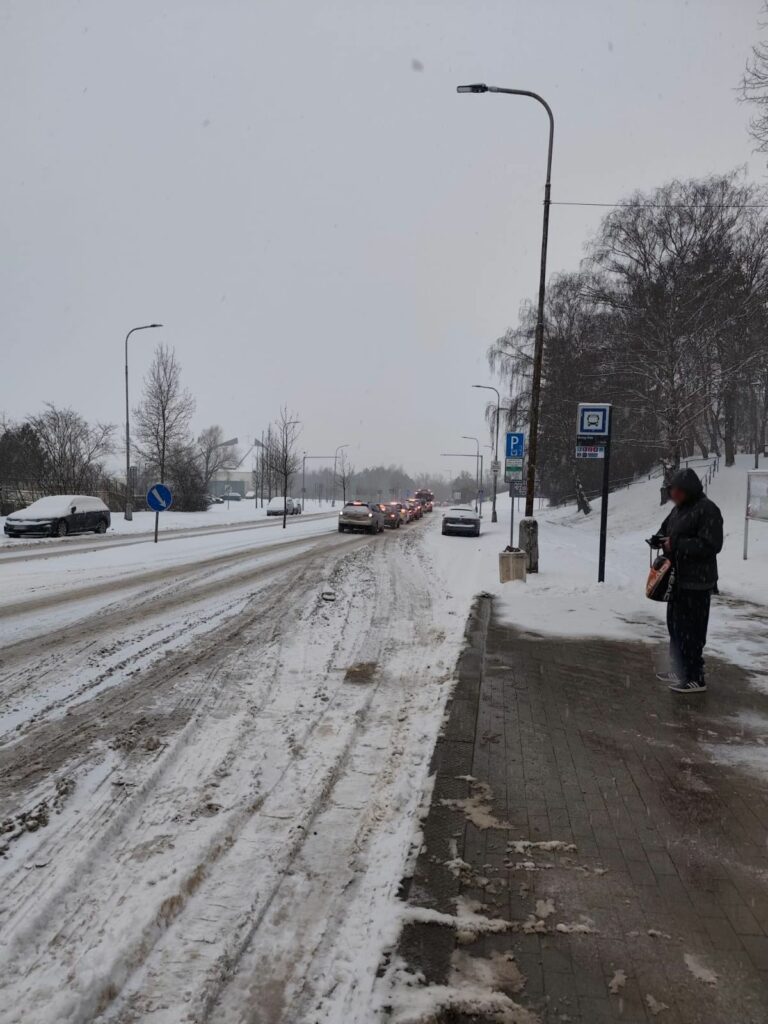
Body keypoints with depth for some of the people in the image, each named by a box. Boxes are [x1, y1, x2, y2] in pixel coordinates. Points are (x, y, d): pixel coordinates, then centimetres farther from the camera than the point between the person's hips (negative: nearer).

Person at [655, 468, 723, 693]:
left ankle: (695, 678, 3)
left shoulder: (707, 510, -16)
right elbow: (665, 529, 25)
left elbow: (710, 545, -23)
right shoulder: (679, 508, 13)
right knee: (675, 626, 17)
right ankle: (681, 670, 31)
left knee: (691, 630, -6)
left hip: (696, 583, -10)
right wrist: (661, 538, 2)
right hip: (677, 579, 10)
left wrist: (676, 544, -22)